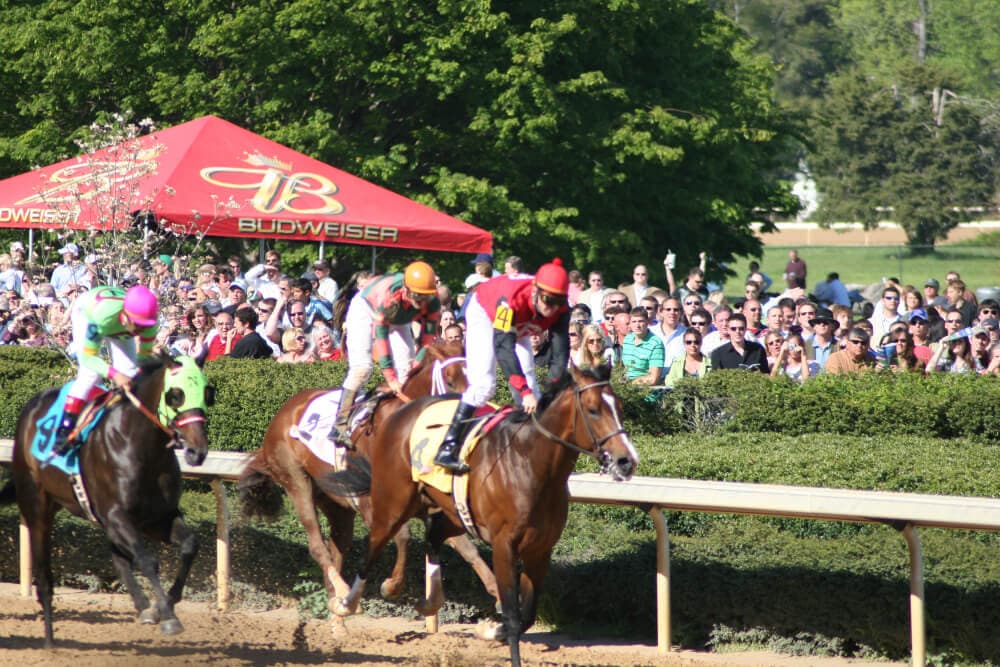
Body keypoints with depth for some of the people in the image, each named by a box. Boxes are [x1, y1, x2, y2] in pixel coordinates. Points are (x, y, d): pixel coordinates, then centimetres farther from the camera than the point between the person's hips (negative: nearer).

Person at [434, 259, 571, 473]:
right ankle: (447, 449, -21)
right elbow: (503, 347, -49)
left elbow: (560, 353, -28)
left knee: (530, 385, -5)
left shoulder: (561, 310, -29)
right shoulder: (511, 300, -45)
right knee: (483, 383, -21)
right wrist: (525, 392, -55)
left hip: (517, 326, 6)